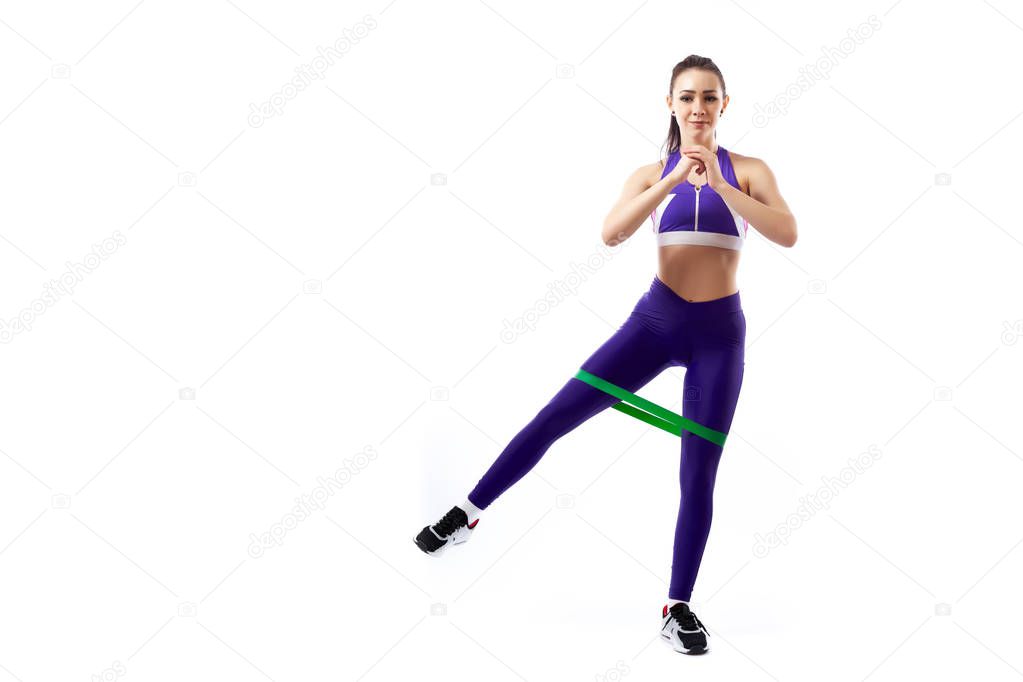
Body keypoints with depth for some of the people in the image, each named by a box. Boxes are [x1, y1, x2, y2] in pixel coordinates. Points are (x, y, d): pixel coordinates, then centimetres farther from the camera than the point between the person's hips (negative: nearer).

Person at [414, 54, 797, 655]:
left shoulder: (748, 171, 0)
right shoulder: (651, 175, 4)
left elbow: (787, 234, -17)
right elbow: (611, 234, -14)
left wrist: (718, 185, -25)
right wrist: (671, 182, -23)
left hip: (719, 333, -1)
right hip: (655, 319, 1)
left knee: (699, 475, 1)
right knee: (555, 417, -3)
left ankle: (679, 607, 12)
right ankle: (467, 515, 12)